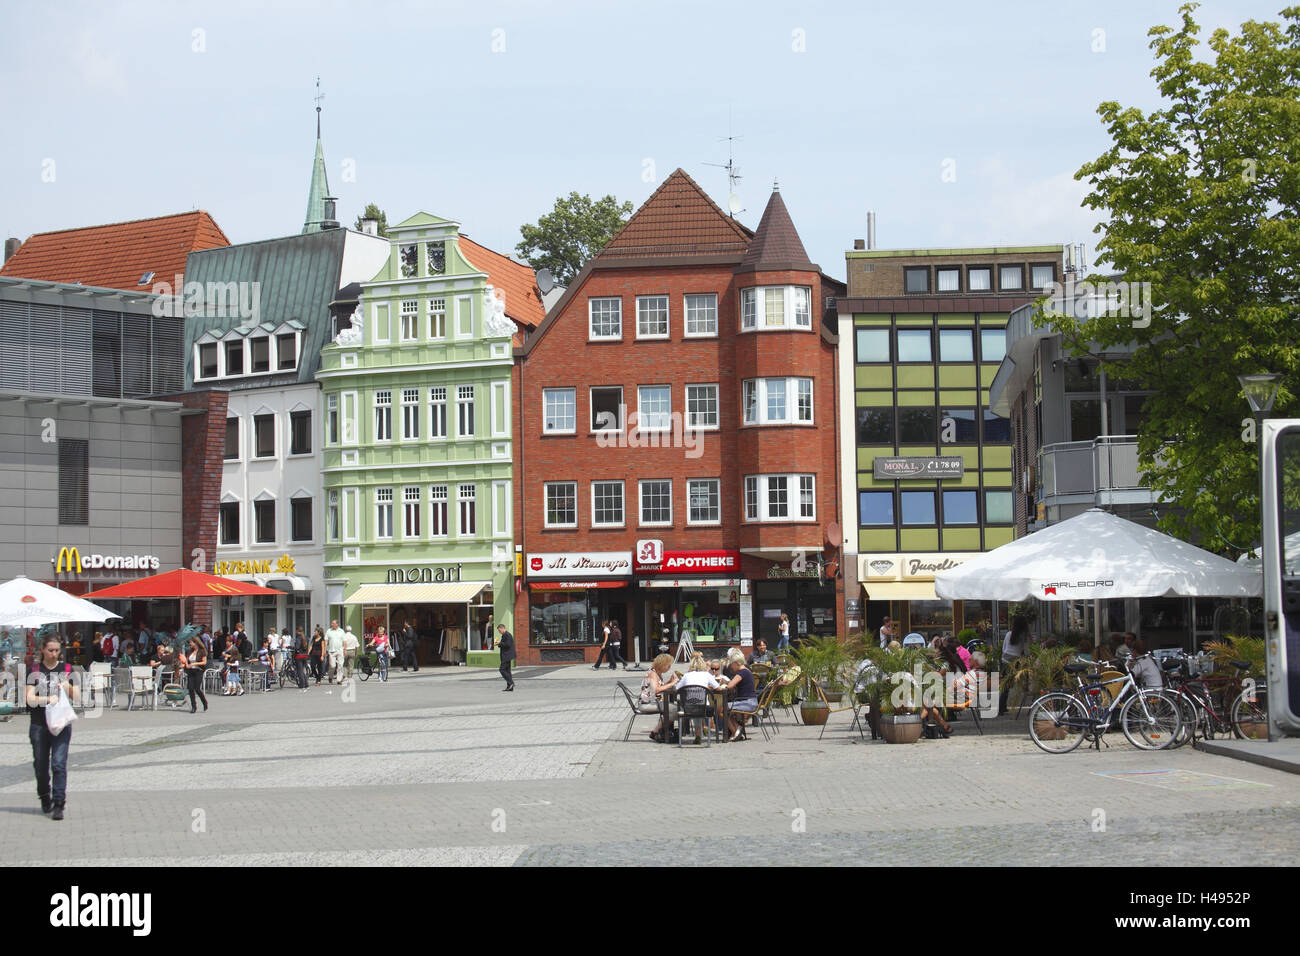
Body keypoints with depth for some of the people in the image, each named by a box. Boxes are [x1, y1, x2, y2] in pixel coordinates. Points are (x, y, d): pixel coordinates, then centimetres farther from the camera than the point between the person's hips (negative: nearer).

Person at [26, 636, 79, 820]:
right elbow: (30, 699, -6)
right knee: (41, 765, 9)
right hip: (39, 725, 1)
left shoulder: (67, 670, 7)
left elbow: (77, 699, 8)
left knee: (59, 764, -11)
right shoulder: (34, 671, 4)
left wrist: (69, 688, -12)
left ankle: (58, 805, -11)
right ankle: (45, 799, 30)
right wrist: (49, 699, -23)